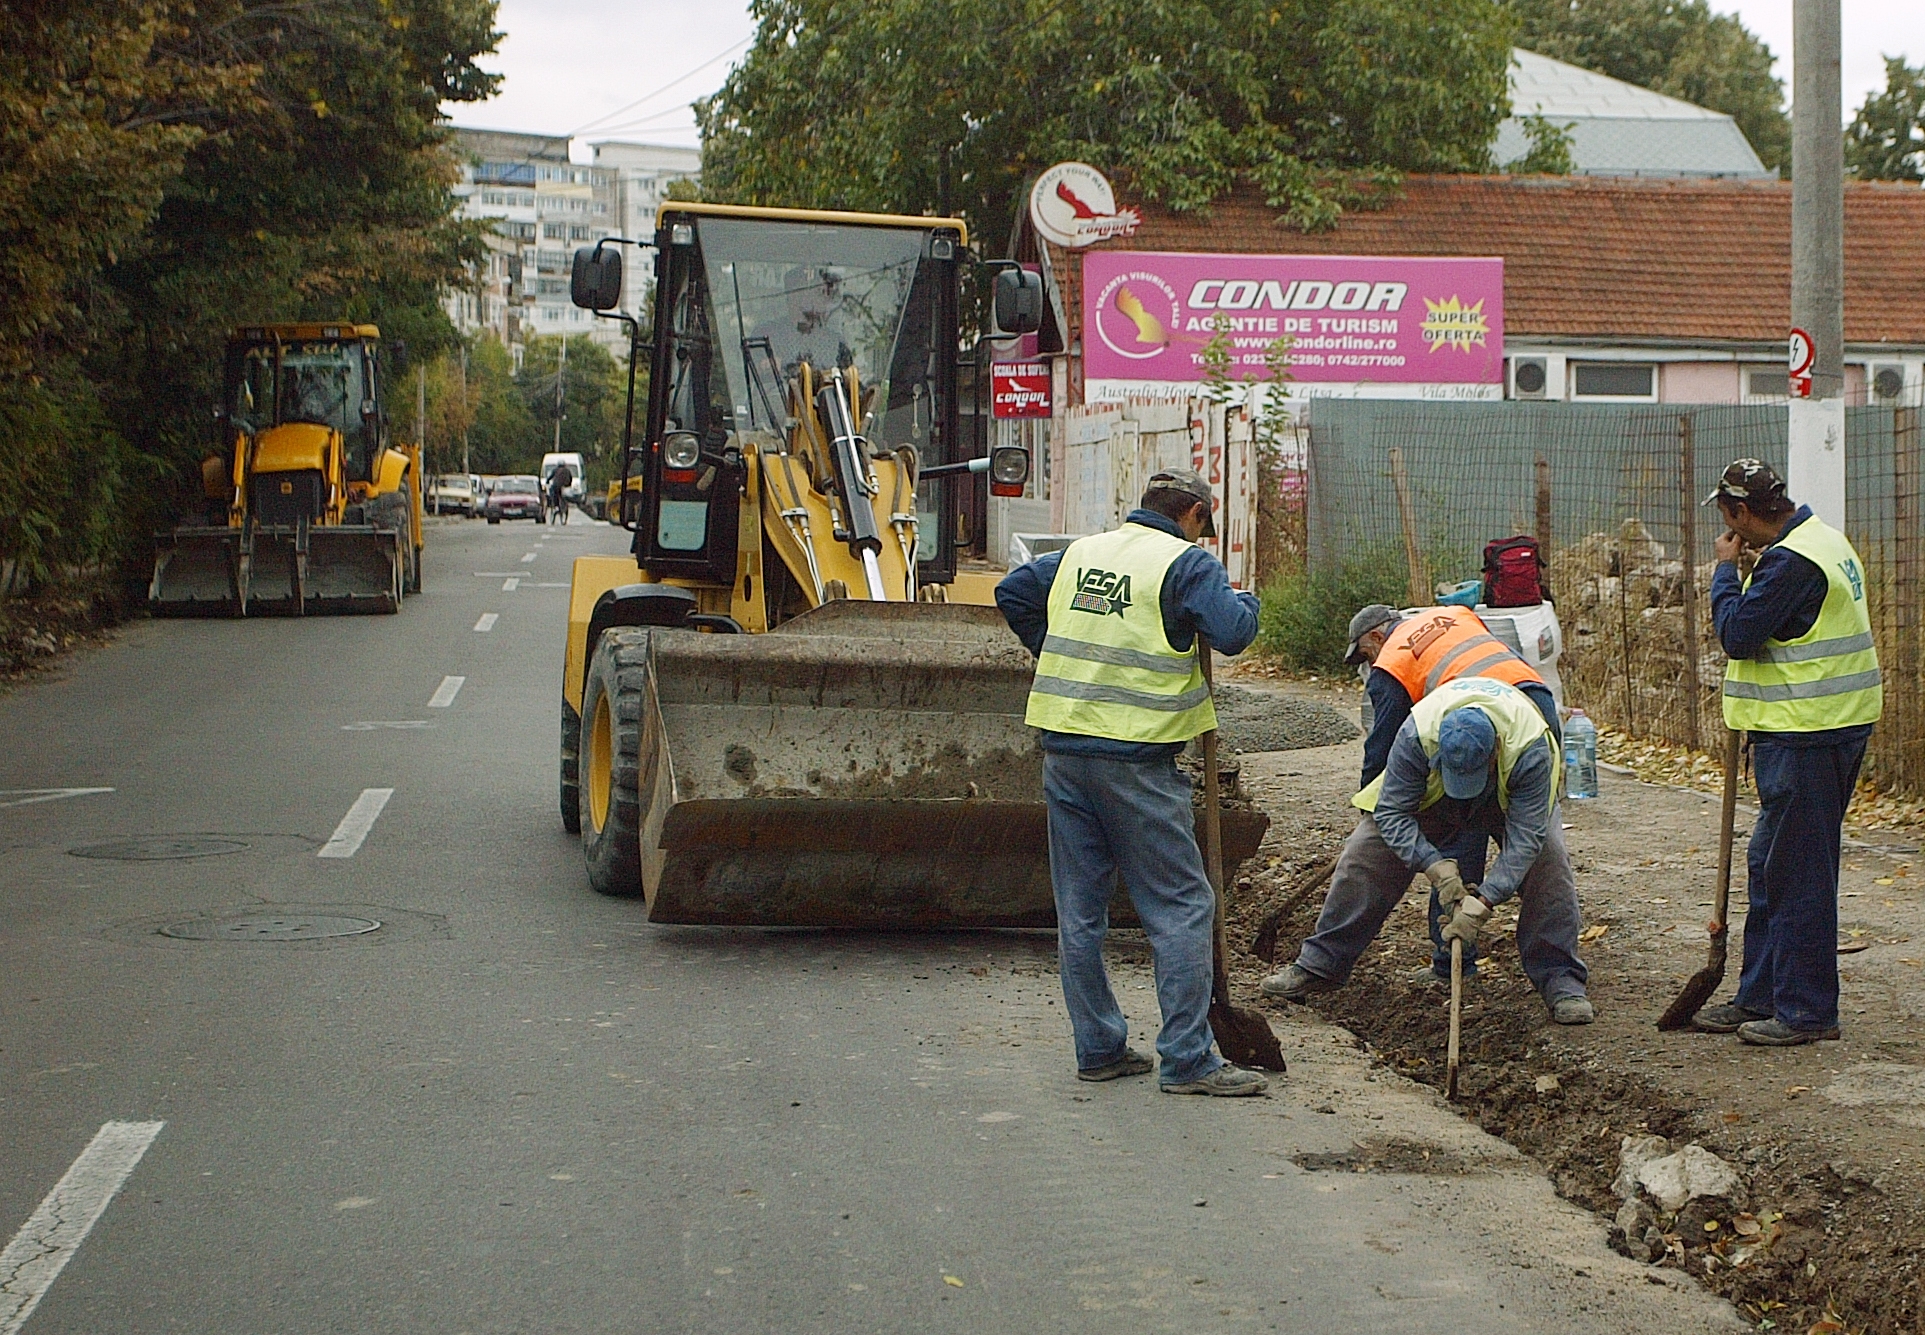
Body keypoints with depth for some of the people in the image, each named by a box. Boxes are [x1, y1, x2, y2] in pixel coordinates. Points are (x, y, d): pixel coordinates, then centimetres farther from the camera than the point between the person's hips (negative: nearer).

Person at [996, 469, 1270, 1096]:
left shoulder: (1080, 552, 15)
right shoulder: (1187, 562, -4)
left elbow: (1012, 592, 23)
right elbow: (1232, 633, -16)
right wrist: (1246, 601, 5)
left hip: (1064, 749, 6)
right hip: (1136, 758, -6)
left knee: (1079, 909, 11)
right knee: (1180, 908, 1)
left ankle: (1099, 1049, 17)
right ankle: (1187, 1060, -1)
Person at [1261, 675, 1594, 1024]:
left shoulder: (1530, 748, -43)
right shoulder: (1416, 734, -41)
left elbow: (1525, 837, -39)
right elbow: (1391, 812, -30)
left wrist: (1483, 903, -45)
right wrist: (1436, 867, -41)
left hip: (1513, 793, -1)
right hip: (1429, 793, 1)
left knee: (1548, 861, -23)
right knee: (1364, 854, -9)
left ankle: (1561, 982, -11)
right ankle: (1318, 966, 4)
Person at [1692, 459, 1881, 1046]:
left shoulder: (1791, 560, -19)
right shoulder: (1824, 541, 14)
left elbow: (1737, 634, -19)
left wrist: (1725, 569, -8)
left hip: (1806, 738, -11)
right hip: (1827, 726, 11)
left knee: (1798, 872, -3)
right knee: (1768, 865, 16)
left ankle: (1807, 1011, 4)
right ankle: (1761, 997, 24)